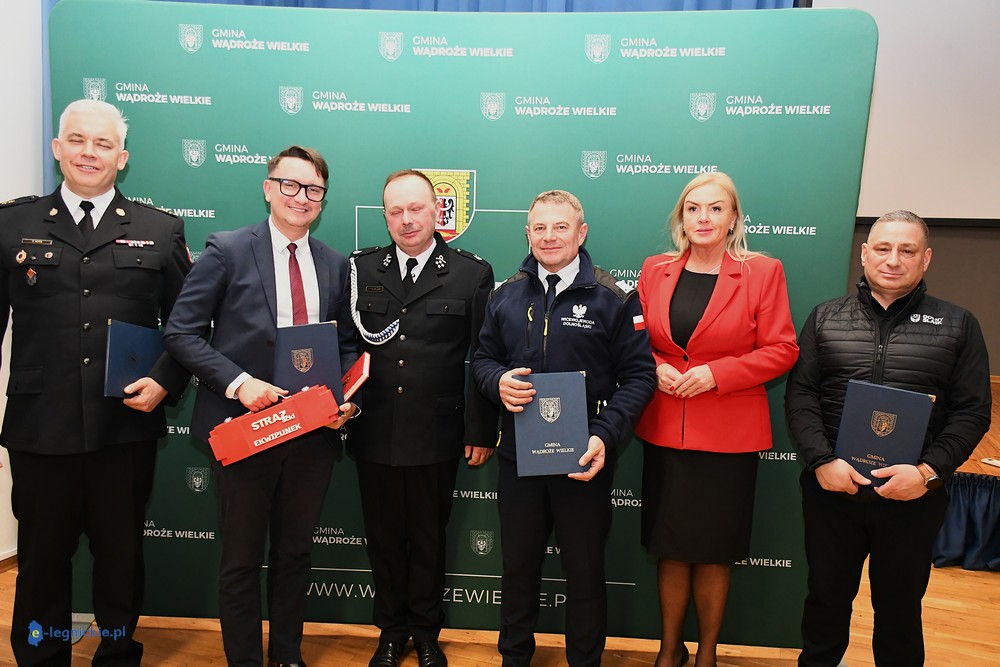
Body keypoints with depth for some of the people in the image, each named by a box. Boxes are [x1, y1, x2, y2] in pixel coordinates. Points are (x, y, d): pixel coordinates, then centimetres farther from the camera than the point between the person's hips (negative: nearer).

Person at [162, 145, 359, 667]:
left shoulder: (336, 265, 7)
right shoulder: (227, 250, -5)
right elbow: (181, 332, -8)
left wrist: (347, 396, -6)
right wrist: (238, 382, -20)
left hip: (313, 430, 4)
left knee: (295, 552, 19)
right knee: (241, 559, 12)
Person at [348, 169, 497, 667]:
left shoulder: (472, 274, -2)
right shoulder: (360, 269, 4)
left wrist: (481, 431, -4)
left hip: (436, 437, -2)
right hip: (373, 434, 2)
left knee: (429, 538, 16)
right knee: (383, 537, 16)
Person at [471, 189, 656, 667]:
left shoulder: (612, 299, -6)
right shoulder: (506, 296, 6)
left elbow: (639, 373, -7)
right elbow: (483, 358, 13)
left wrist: (606, 435, -19)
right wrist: (498, 382, -11)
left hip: (584, 458, -3)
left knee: (585, 569, 12)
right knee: (518, 564, 17)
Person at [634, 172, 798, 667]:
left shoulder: (762, 272, -3)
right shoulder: (655, 270, 6)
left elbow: (782, 350, -5)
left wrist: (716, 373, -16)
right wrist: (654, 367, -9)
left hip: (729, 436, -2)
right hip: (664, 431, 3)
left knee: (714, 551, 10)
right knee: (670, 549, 12)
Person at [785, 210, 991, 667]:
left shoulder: (957, 325, 4)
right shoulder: (825, 318, 5)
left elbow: (972, 411, 0)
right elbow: (800, 395, -1)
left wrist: (930, 471, -14)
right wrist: (821, 461, -14)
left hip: (914, 495, 0)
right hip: (831, 487, 1)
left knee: (900, 606, 15)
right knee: (826, 597, 14)